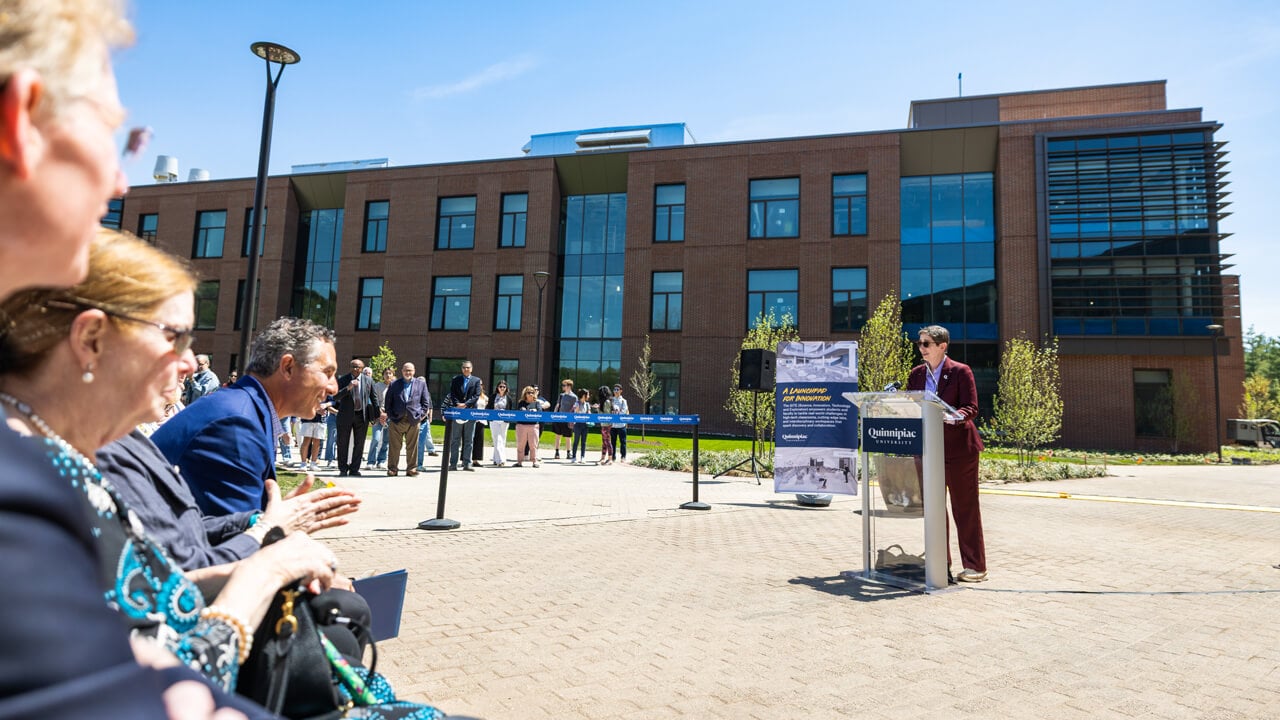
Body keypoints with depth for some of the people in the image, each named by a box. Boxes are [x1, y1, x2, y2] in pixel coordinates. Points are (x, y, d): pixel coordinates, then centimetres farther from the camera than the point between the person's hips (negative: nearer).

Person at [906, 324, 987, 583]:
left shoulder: (961, 371, -6)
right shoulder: (916, 374, 9)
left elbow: (971, 408, -12)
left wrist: (953, 417, -31)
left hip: (958, 446, -5)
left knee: (965, 507, 2)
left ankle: (975, 566, 12)